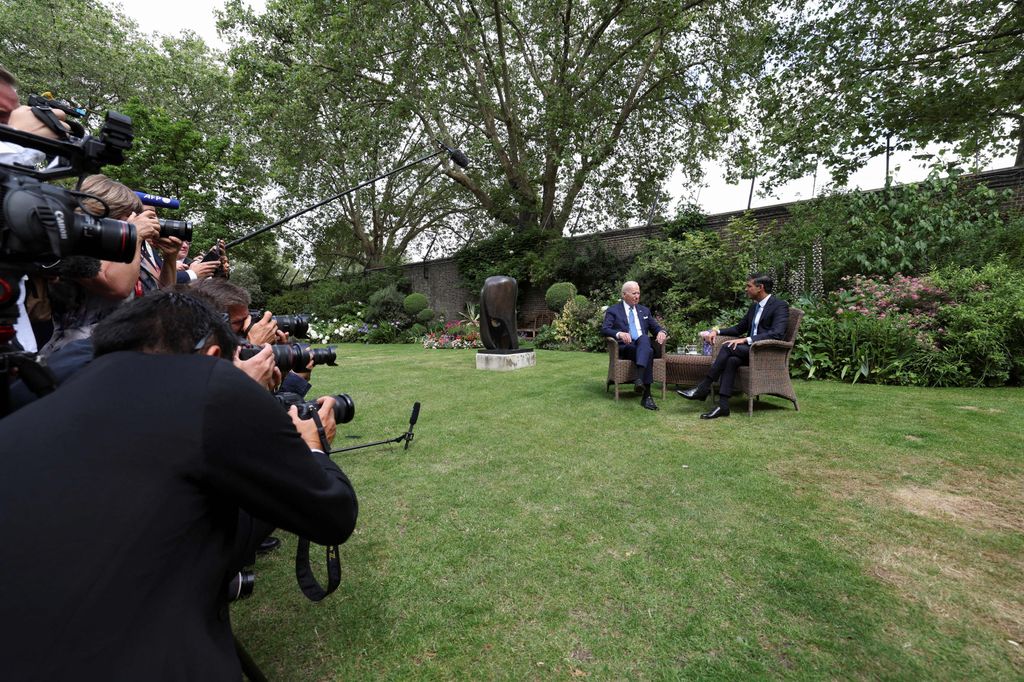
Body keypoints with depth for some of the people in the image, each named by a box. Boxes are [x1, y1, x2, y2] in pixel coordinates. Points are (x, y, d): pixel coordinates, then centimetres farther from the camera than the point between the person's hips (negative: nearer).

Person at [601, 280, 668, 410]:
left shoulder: (645, 311, 24)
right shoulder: (613, 310, 8)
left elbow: (656, 327, 22)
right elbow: (604, 330, -6)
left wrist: (662, 332, -4)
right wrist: (619, 333, -27)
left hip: (644, 344, 4)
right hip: (624, 347, -4)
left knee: (644, 338, -34)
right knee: (649, 352, -34)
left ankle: (640, 378, -48)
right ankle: (647, 395, -38)